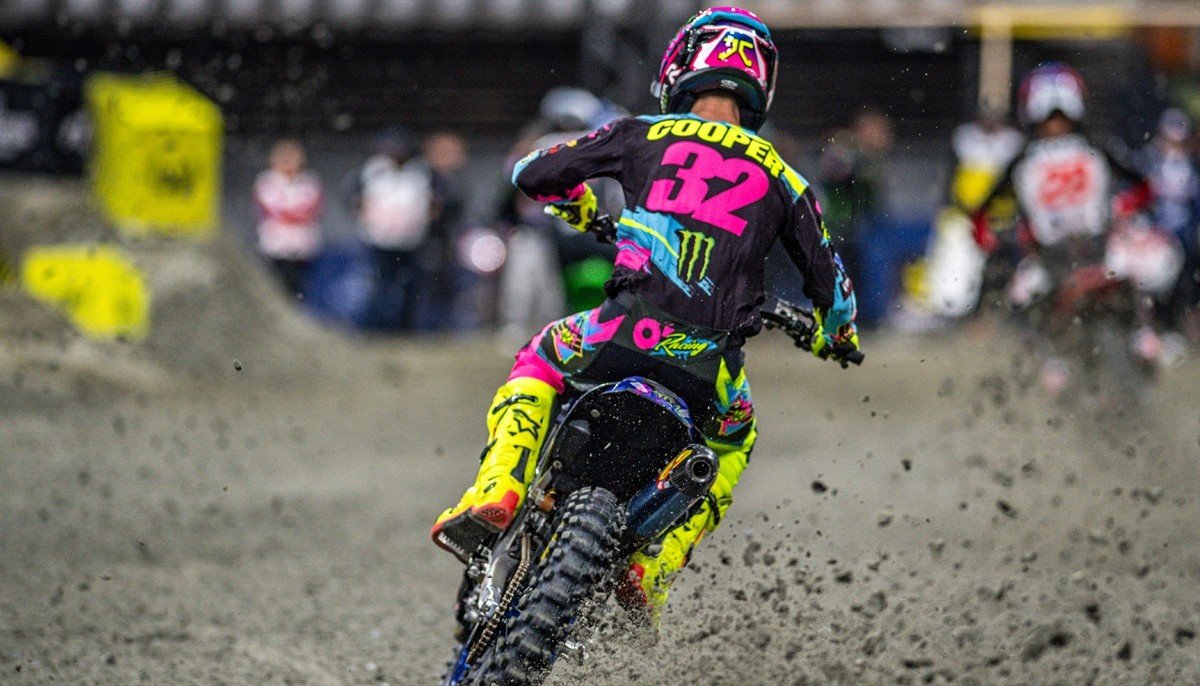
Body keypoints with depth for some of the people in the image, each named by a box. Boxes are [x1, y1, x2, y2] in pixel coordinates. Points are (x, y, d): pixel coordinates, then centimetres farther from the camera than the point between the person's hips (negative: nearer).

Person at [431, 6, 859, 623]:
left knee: (537, 365, 28)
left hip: (631, 333, -1)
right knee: (732, 444, 33)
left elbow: (533, 173, 18)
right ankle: (653, 571, 15)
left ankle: (497, 492, 5)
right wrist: (836, 333, 48)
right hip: (710, 364, 1)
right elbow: (829, 282, 25)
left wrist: (580, 208, 40)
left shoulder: (646, 135, 14)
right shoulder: (781, 177, 19)